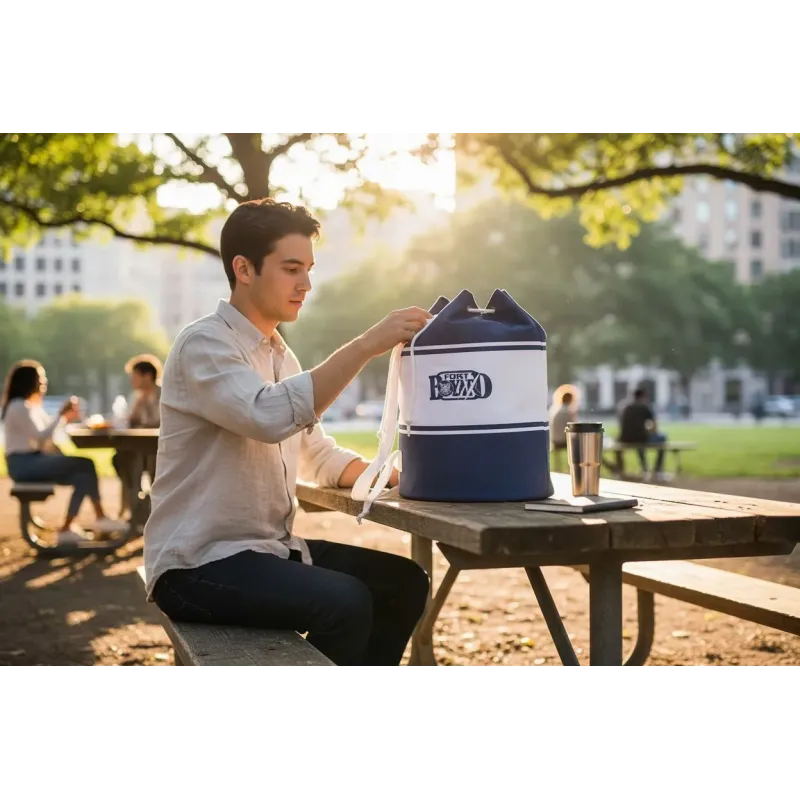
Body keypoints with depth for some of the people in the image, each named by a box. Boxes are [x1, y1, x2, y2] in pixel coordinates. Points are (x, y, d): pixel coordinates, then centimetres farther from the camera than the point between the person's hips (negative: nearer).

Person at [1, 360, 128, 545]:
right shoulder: (19, 407, -12)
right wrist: (62, 417, -11)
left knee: (82, 477, -7)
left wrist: (66, 417, 5)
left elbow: (47, 434, 18)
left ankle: (66, 529, -5)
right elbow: (40, 437, -20)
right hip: (24, 463, -10)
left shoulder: (33, 406, 19)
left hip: (34, 461, 10)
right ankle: (100, 519, -11)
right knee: (85, 464, -18)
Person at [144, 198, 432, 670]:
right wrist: (366, 346, -31)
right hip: (199, 565, -9)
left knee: (404, 581, 1)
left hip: (269, 547, 9)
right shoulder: (205, 345, -14)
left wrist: (390, 473, 0)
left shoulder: (279, 354, 15)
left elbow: (320, 455, 18)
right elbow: (271, 416, -33)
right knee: (344, 603, -28)